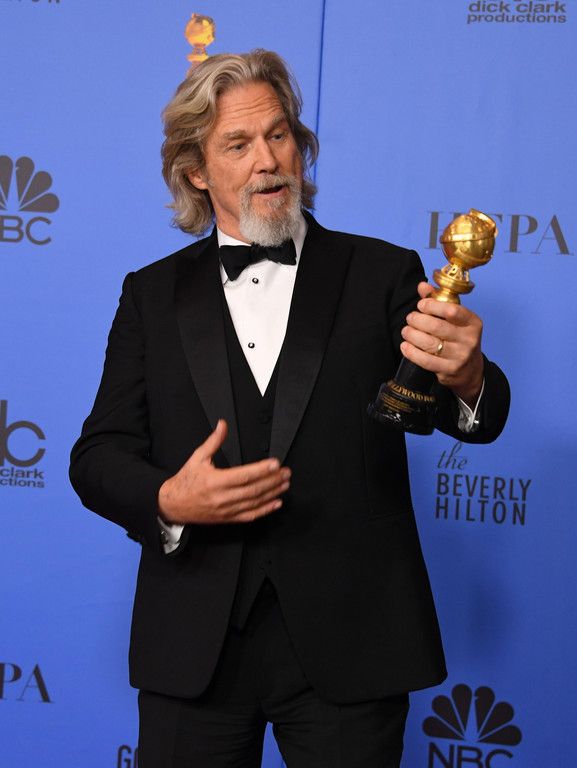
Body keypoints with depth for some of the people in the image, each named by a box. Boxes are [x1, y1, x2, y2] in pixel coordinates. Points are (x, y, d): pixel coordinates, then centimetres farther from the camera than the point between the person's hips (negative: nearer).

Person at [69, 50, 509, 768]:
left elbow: (475, 420, -9)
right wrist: (169, 501, -17)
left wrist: (465, 379, -33)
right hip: (193, 648, 2)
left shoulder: (384, 274, 2)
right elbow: (98, 457, 4)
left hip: (349, 650, -1)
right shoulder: (152, 294, 8)